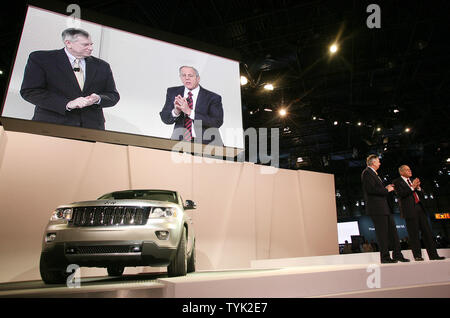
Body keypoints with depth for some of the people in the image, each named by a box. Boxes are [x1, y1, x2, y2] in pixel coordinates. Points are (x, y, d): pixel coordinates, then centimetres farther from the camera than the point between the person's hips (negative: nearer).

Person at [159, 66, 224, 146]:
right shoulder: (172, 92, 11)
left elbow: (217, 122, -14)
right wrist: (176, 111, -18)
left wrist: (190, 112, -21)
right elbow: (164, 118, 7)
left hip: (206, 143, -2)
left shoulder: (213, 98, -1)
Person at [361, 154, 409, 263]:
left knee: (393, 231, 12)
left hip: (384, 207, 10)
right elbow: (371, 189, -20)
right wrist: (386, 190, -11)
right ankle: (385, 257, 3)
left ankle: (397, 255, 20)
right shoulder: (367, 173, -9)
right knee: (382, 233, -5)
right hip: (377, 208, -10)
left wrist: (386, 188, 12)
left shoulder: (373, 173, 23)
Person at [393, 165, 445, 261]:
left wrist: (418, 187, 1)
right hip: (410, 210, -7)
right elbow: (400, 194, -14)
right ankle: (417, 255, 1)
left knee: (427, 231, 4)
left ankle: (433, 255, 8)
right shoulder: (397, 182, 1)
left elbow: (421, 195, 19)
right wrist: (412, 187, -13)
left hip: (419, 208, 7)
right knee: (414, 234, -5)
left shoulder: (413, 181, 22)